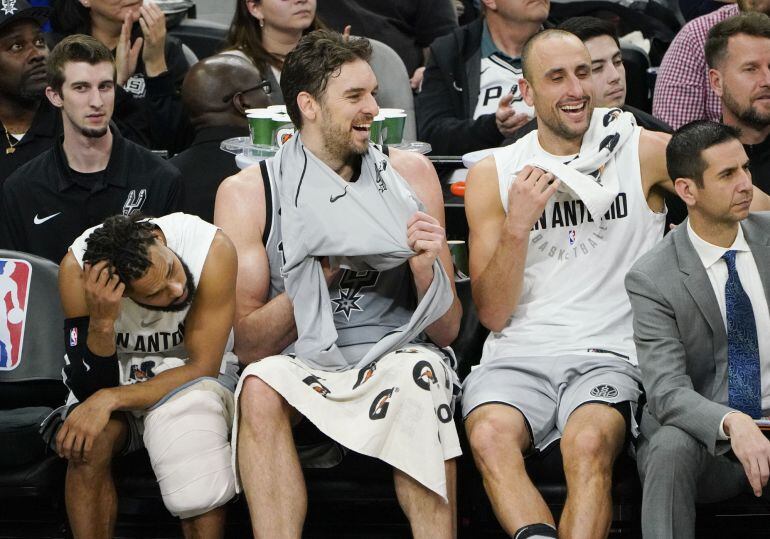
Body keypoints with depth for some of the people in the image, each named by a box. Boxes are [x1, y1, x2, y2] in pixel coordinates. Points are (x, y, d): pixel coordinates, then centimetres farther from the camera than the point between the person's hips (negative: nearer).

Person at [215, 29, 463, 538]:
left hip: (399, 356, 1)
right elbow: (248, 343, -1)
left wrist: (427, 269, -12)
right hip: (304, 368, 0)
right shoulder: (247, 193, 5)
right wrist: (318, 277, -14)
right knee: (260, 385, -33)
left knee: (419, 373, -34)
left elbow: (447, 329, 9)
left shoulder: (410, 174, 10)